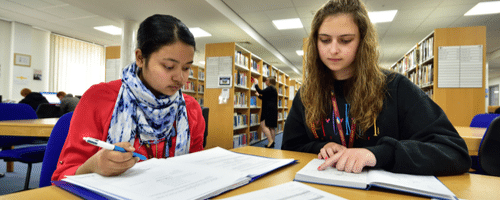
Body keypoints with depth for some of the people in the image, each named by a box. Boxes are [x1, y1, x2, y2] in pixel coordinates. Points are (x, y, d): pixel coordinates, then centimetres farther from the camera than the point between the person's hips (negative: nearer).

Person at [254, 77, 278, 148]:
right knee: (271, 127, 9)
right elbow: (266, 98, 30)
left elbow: (261, 92, -19)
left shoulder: (270, 88, -8)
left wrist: (256, 85, -5)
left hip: (269, 110, -10)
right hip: (273, 110, 10)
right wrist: (259, 95, 37)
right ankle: (272, 143, 11)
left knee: (263, 125, -13)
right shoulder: (273, 89, 22)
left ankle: (270, 141, -18)